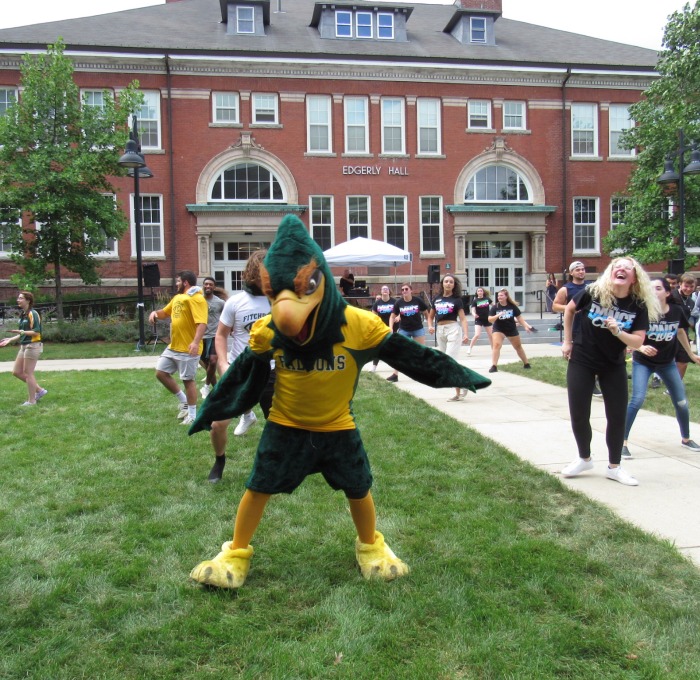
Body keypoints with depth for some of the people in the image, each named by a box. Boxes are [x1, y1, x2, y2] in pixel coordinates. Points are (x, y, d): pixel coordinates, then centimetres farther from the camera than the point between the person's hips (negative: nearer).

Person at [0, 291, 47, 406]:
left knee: (28, 373, -2)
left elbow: (36, 332, -20)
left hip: (32, 346, -10)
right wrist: (9, 340, 14)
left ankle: (31, 401, 9)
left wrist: (21, 332, -26)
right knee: (16, 372, 11)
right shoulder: (23, 314, 14)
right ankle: (39, 390, 19)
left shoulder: (33, 314, -14)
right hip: (24, 346, 10)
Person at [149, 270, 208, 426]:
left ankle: (192, 415, 12)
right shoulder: (177, 297, 14)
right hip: (173, 346, 10)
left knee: (188, 380, -1)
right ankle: (184, 401, 24)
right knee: (161, 373, 12)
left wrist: (196, 342, -38)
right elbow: (165, 312, 29)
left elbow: (202, 323, -27)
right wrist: (155, 312, 6)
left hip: (188, 349, -10)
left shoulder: (196, 298, -16)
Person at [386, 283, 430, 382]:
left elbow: (426, 313, 0)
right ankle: (395, 374, 1)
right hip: (404, 330, 1)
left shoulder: (418, 300, -10)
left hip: (418, 329, -1)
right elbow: (393, 316, -3)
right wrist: (390, 328, -15)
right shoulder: (398, 302, -8)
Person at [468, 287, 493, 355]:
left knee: (491, 335, 11)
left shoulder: (487, 298, 0)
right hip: (478, 320, -3)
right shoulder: (475, 300, -8)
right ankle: (469, 349, -7)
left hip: (487, 319, 3)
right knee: (477, 335, -18)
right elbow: (473, 310, -17)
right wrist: (474, 314, -37)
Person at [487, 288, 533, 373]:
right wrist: (497, 315, -35)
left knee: (518, 346, 16)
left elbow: (519, 317, -2)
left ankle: (526, 364, 34)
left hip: (511, 329, 1)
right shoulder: (495, 307, -13)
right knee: (496, 345, -23)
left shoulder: (512, 306, -11)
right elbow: (490, 319, -18)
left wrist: (526, 326, -10)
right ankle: (494, 366, -22)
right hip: (498, 329, -1)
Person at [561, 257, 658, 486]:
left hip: (613, 365, 2)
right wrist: (568, 341, 3)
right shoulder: (593, 293, -15)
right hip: (581, 361, -1)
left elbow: (638, 342, -14)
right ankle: (584, 459, 25)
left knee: (617, 415, 4)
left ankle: (614, 467, 22)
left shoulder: (639, 306, -12)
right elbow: (569, 310, 3)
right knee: (578, 415, 1)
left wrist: (618, 332, -32)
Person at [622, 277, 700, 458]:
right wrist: (641, 347, -40)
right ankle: (622, 442, -9)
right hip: (643, 362, -4)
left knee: (681, 402, 11)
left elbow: (680, 331, 11)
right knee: (638, 399, -18)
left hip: (667, 362, 4)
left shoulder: (676, 311, -9)